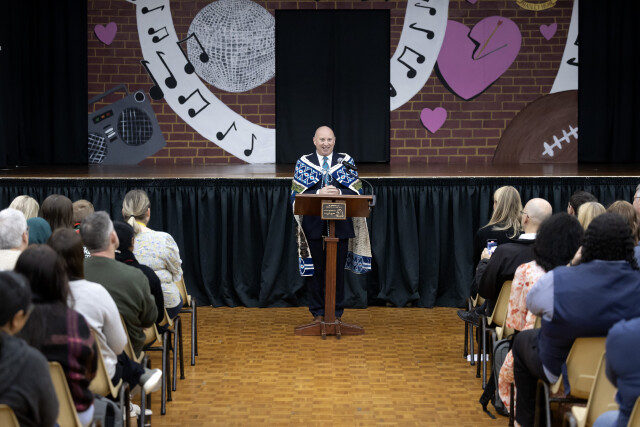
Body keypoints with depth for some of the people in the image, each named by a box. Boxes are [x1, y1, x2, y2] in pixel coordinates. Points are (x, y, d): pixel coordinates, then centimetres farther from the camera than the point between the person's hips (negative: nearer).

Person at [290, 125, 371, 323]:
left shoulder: (346, 161, 6)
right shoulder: (303, 162, 4)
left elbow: (357, 192, 1)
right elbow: (296, 194, -3)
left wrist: (338, 192, -18)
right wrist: (319, 193, -18)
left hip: (340, 223, 0)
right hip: (314, 224, 0)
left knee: (338, 268, 4)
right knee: (315, 268, 3)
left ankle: (337, 312, 14)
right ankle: (318, 313, 14)